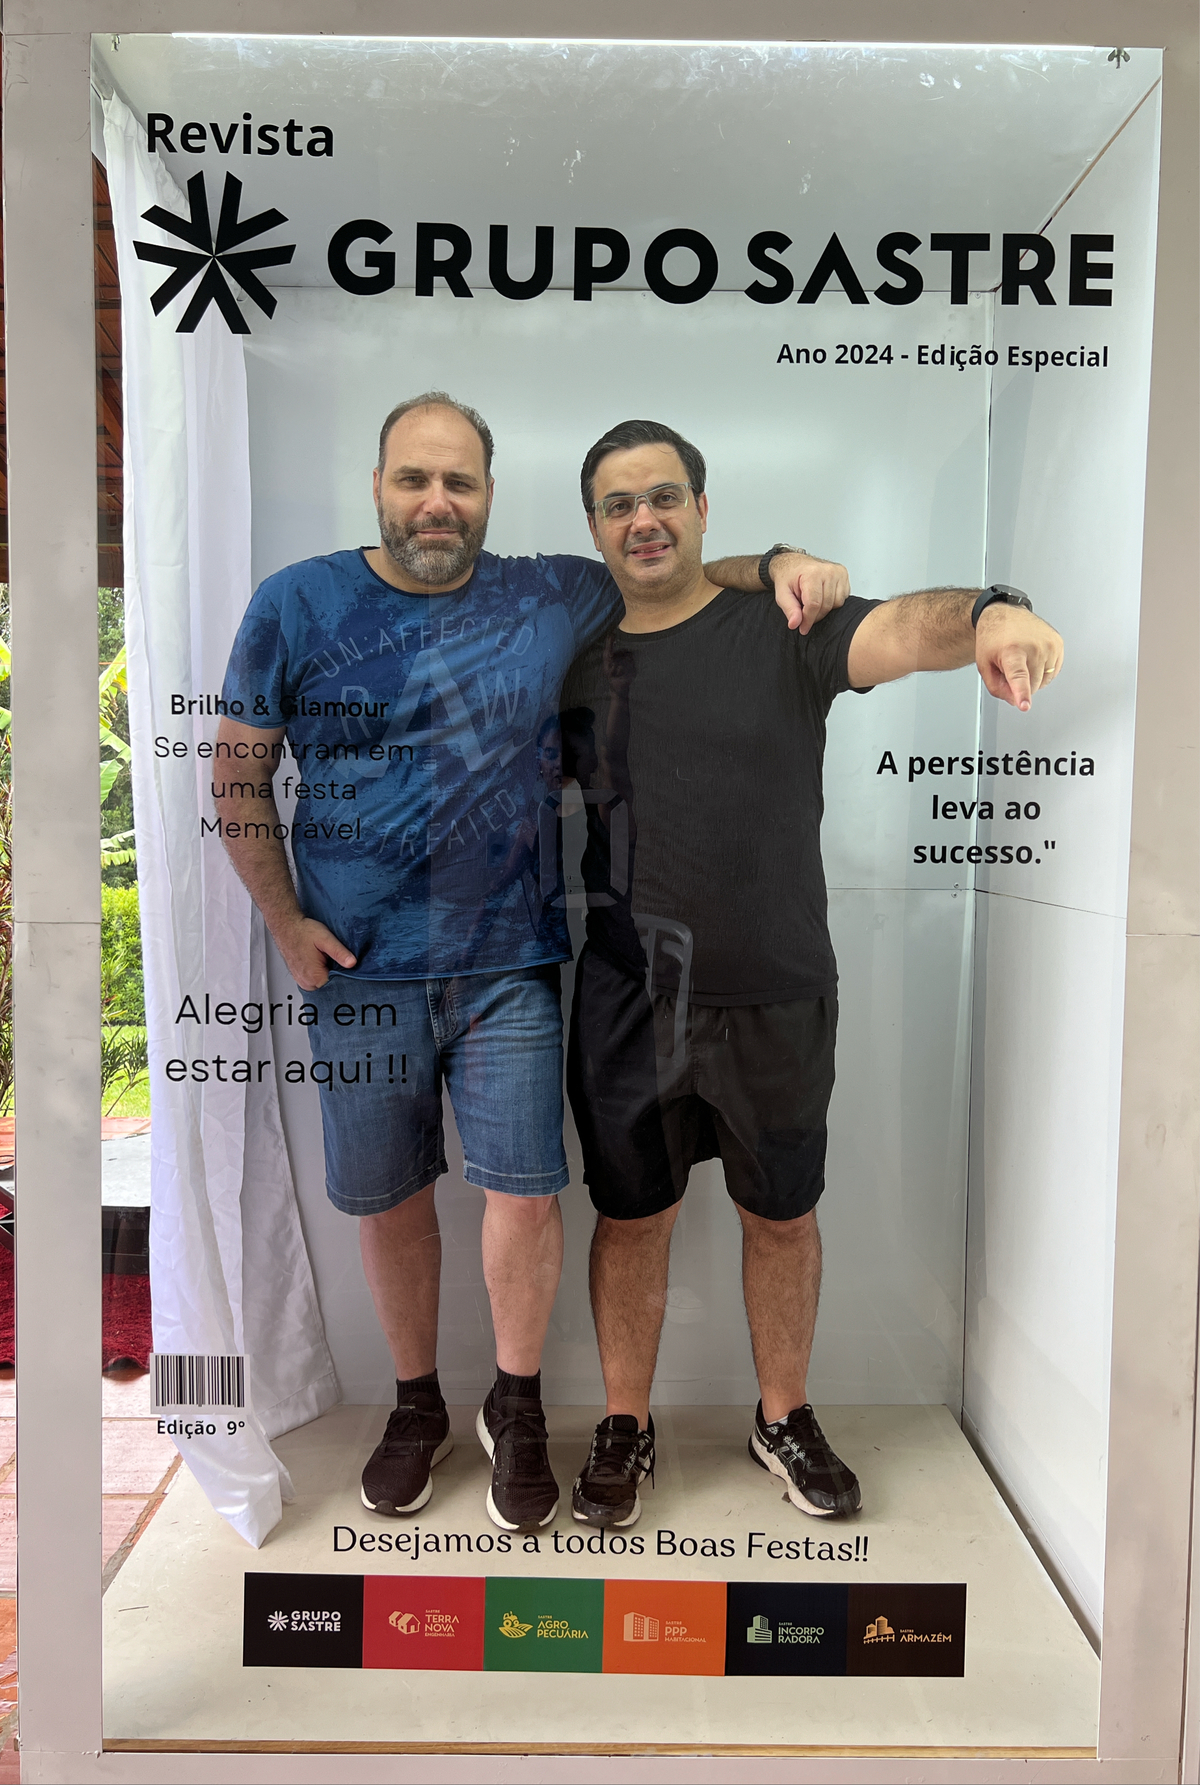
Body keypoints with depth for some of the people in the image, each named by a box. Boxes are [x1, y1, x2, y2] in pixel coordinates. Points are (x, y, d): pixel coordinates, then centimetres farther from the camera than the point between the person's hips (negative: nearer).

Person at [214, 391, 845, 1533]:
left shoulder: (552, 599, 2)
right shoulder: (296, 605, 0)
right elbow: (238, 773, 4)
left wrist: (780, 563, -8)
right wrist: (285, 921, -3)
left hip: (508, 963, 0)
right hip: (357, 970, 1)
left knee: (522, 1195, 0)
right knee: (386, 1202, 12)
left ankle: (516, 1410, 28)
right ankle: (416, 1406, 37)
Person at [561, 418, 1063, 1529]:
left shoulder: (780, 630, -5)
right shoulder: (575, 656, 5)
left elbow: (901, 629, -24)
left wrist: (987, 613, -46)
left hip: (776, 998, -1)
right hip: (626, 1001, 2)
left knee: (783, 1217, 15)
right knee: (631, 1219, 14)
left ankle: (784, 1418, 39)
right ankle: (625, 1429, 36)